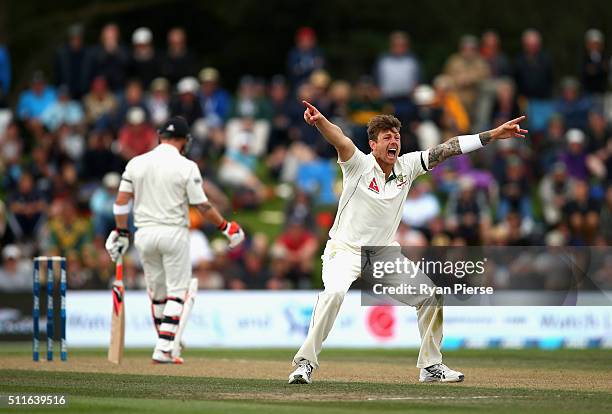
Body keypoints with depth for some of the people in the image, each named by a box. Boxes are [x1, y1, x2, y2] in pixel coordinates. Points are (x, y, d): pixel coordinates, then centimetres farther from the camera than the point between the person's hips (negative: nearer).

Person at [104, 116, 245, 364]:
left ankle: (167, 344, 23)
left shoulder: (136, 163, 4)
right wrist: (226, 227, 5)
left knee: (156, 293, 15)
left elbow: (121, 200, 2)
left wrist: (121, 233, 10)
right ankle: (164, 349, -9)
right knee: (177, 292, 1)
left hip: (144, 234, 4)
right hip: (174, 232, -4)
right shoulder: (186, 167, -8)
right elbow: (202, 206, -8)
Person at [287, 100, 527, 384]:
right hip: (345, 251, -6)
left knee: (430, 294, 1)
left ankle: (431, 366, 16)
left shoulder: (407, 166, 1)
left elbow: (448, 149, 1)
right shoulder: (359, 164, -14)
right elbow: (340, 140, -34)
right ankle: (305, 363, -26)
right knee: (334, 292, -34)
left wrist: (494, 135, -2)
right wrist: (320, 121, -55)